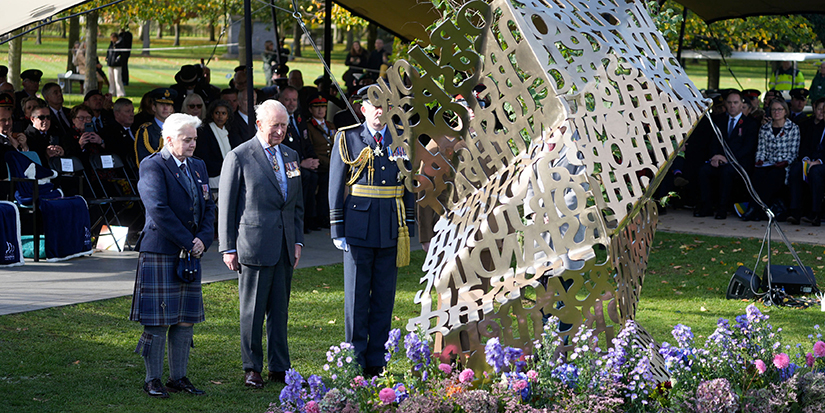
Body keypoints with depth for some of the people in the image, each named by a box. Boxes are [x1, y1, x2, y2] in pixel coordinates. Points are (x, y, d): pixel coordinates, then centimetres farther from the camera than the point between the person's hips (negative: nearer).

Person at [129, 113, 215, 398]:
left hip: (190, 253, 7)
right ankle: (153, 380, 5)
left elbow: (208, 207, 15)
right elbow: (158, 209, -18)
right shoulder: (152, 166, -9)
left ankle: (179, 377, 16)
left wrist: (203, 239, -4)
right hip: (160, 253, -7)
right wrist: (188, 242, -17)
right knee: (158, 320, -3)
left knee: (185, 319, 8)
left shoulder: (197, 167, 15)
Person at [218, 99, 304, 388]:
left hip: (285, 248, 5)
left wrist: (298, 241, 11)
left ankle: (279, 367, 16)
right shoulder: (238, 158, -4)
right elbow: (226, 207, -3)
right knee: (252, 310, 1)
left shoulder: (290, 156, 14)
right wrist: (228, 248, -5)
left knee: (279, 309, 9)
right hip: (254, 245, -5)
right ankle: (252, 368, 11)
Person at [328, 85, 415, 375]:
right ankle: (355, 362, 9)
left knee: (384, 297, 7)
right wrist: (338, 230, -4)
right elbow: (336, 186, 1)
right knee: (356, 297, 1)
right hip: (358, 229, -2)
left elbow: (409, 185, 12)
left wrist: (409, 228, 7)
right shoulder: (347, 139, 1)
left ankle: (376, 361, 14)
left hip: (392, 231, 2)